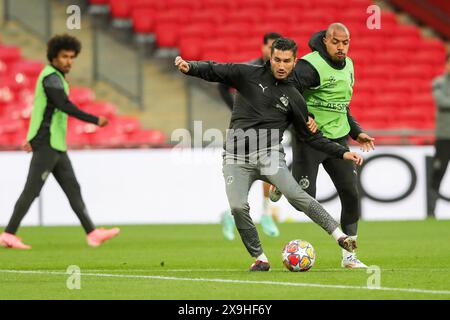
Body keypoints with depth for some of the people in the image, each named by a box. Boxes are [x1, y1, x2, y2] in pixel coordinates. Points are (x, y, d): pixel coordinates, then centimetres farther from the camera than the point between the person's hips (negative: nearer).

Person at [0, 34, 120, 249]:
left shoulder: (56, 78, 18)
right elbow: (65, 106, -24)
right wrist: (95, 120, -21)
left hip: (55, 146, 10)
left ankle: (92, 233, 4)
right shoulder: (51, 77, -13)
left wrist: (33, 139, 27)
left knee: (73, 189, 6)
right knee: (31, 191, -8)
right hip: (47, 144, -10)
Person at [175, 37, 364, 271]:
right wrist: (189, 68, -20)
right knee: (238, 207, -18)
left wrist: (342, 153, 7)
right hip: (236, 156, 0)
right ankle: (260, 259, -2)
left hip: (269, 154, 0)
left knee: (295, 195, -23)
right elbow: (213, 71, 1)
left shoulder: (293, 98, 10)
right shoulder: (249, 75, 6)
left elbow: (311, 136, 15)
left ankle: (341, 237, -20)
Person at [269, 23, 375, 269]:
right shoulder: (311, 65, -16)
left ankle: (349, 255, 8)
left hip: (338, 138, 7)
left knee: (351, 194, -1)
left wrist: (356, 132, 18)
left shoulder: (347, 65, 11)